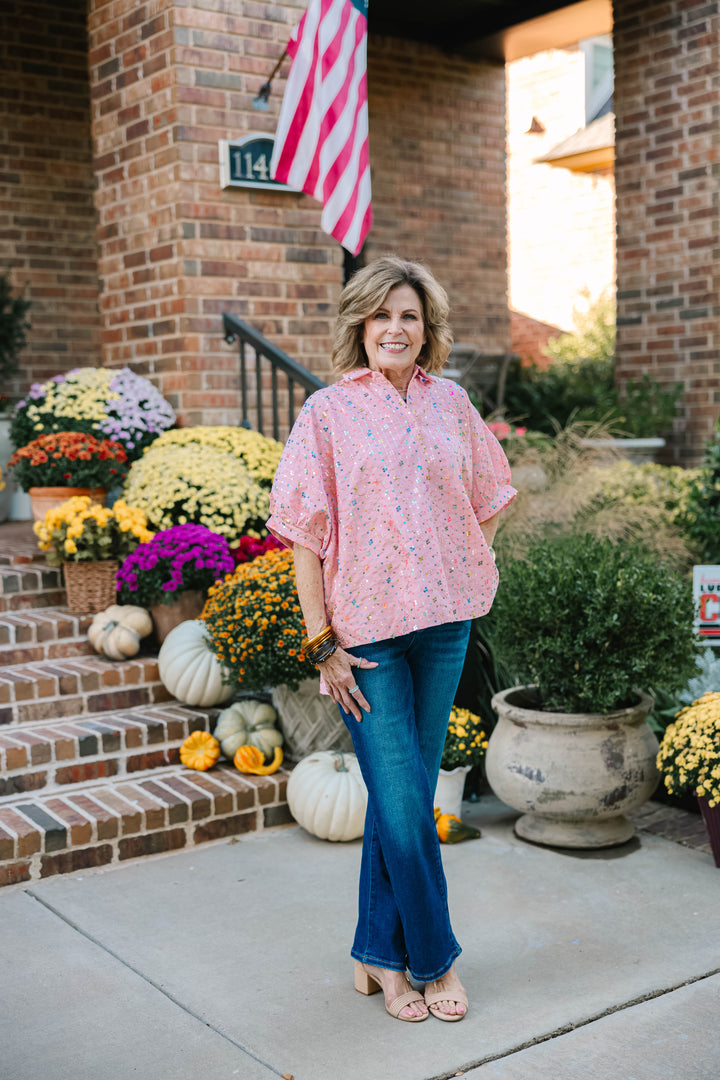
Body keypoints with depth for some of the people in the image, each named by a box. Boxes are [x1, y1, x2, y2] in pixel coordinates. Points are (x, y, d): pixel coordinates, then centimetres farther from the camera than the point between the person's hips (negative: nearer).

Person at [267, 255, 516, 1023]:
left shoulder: (450, 402, 6)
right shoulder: (329, 412, -4)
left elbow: (485, 500, 20)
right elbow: (306, 536, -6)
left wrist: (467, 578, 10)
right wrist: (321, 644, -10)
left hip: (443, 622, 4)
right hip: (365, 627, -4)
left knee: (405, 794, 11)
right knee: (403, 805, -2)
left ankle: (378, 953, 26)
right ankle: (433, 957, 19)